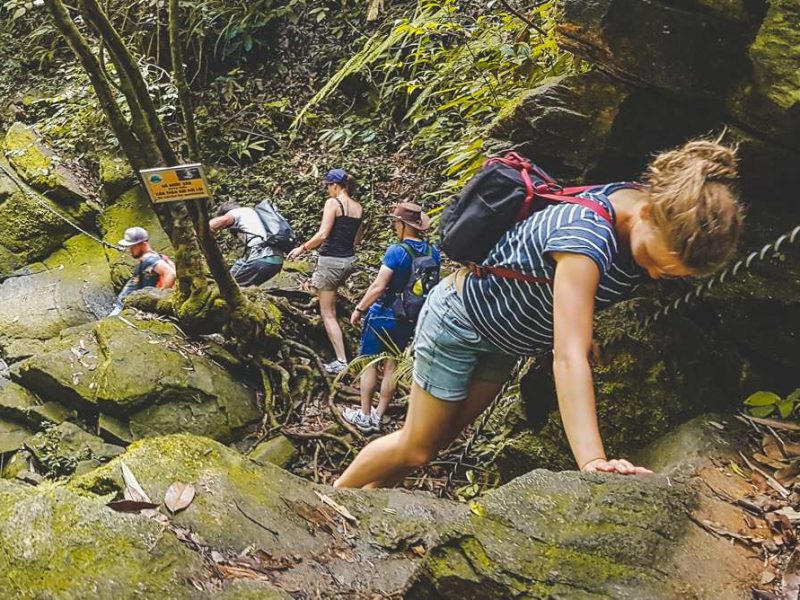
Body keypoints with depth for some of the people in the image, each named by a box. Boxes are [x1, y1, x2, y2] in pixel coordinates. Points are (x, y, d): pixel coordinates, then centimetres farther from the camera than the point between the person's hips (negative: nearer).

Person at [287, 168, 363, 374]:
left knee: (328, 314, -1)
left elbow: (322, 235, -19)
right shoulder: (357, 207, 8)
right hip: (349, 261, 7)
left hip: (331, 261, -7)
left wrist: (302, 248, -7)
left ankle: (341, 362, -3)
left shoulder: (333, 202, -12)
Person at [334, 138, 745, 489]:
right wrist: (592, 462, -55)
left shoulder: (662, 225, -16)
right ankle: (336, 493, 33)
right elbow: (569, 358, -48)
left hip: (505, 339, 8)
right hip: (460, 319, -8)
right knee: (416, 449, 6)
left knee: (440, 442, 19)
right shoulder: (587, 237, -41)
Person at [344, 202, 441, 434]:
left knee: (369, 364, 8)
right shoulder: (433, 252, -3)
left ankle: (364, 417, 15)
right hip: (410, 319, 6)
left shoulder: (396, 252, -21)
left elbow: (378, 287, -21)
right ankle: (378, 417, 23)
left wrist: (359, 309, -9)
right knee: (391, 365, 14)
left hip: (384, 316, -6)